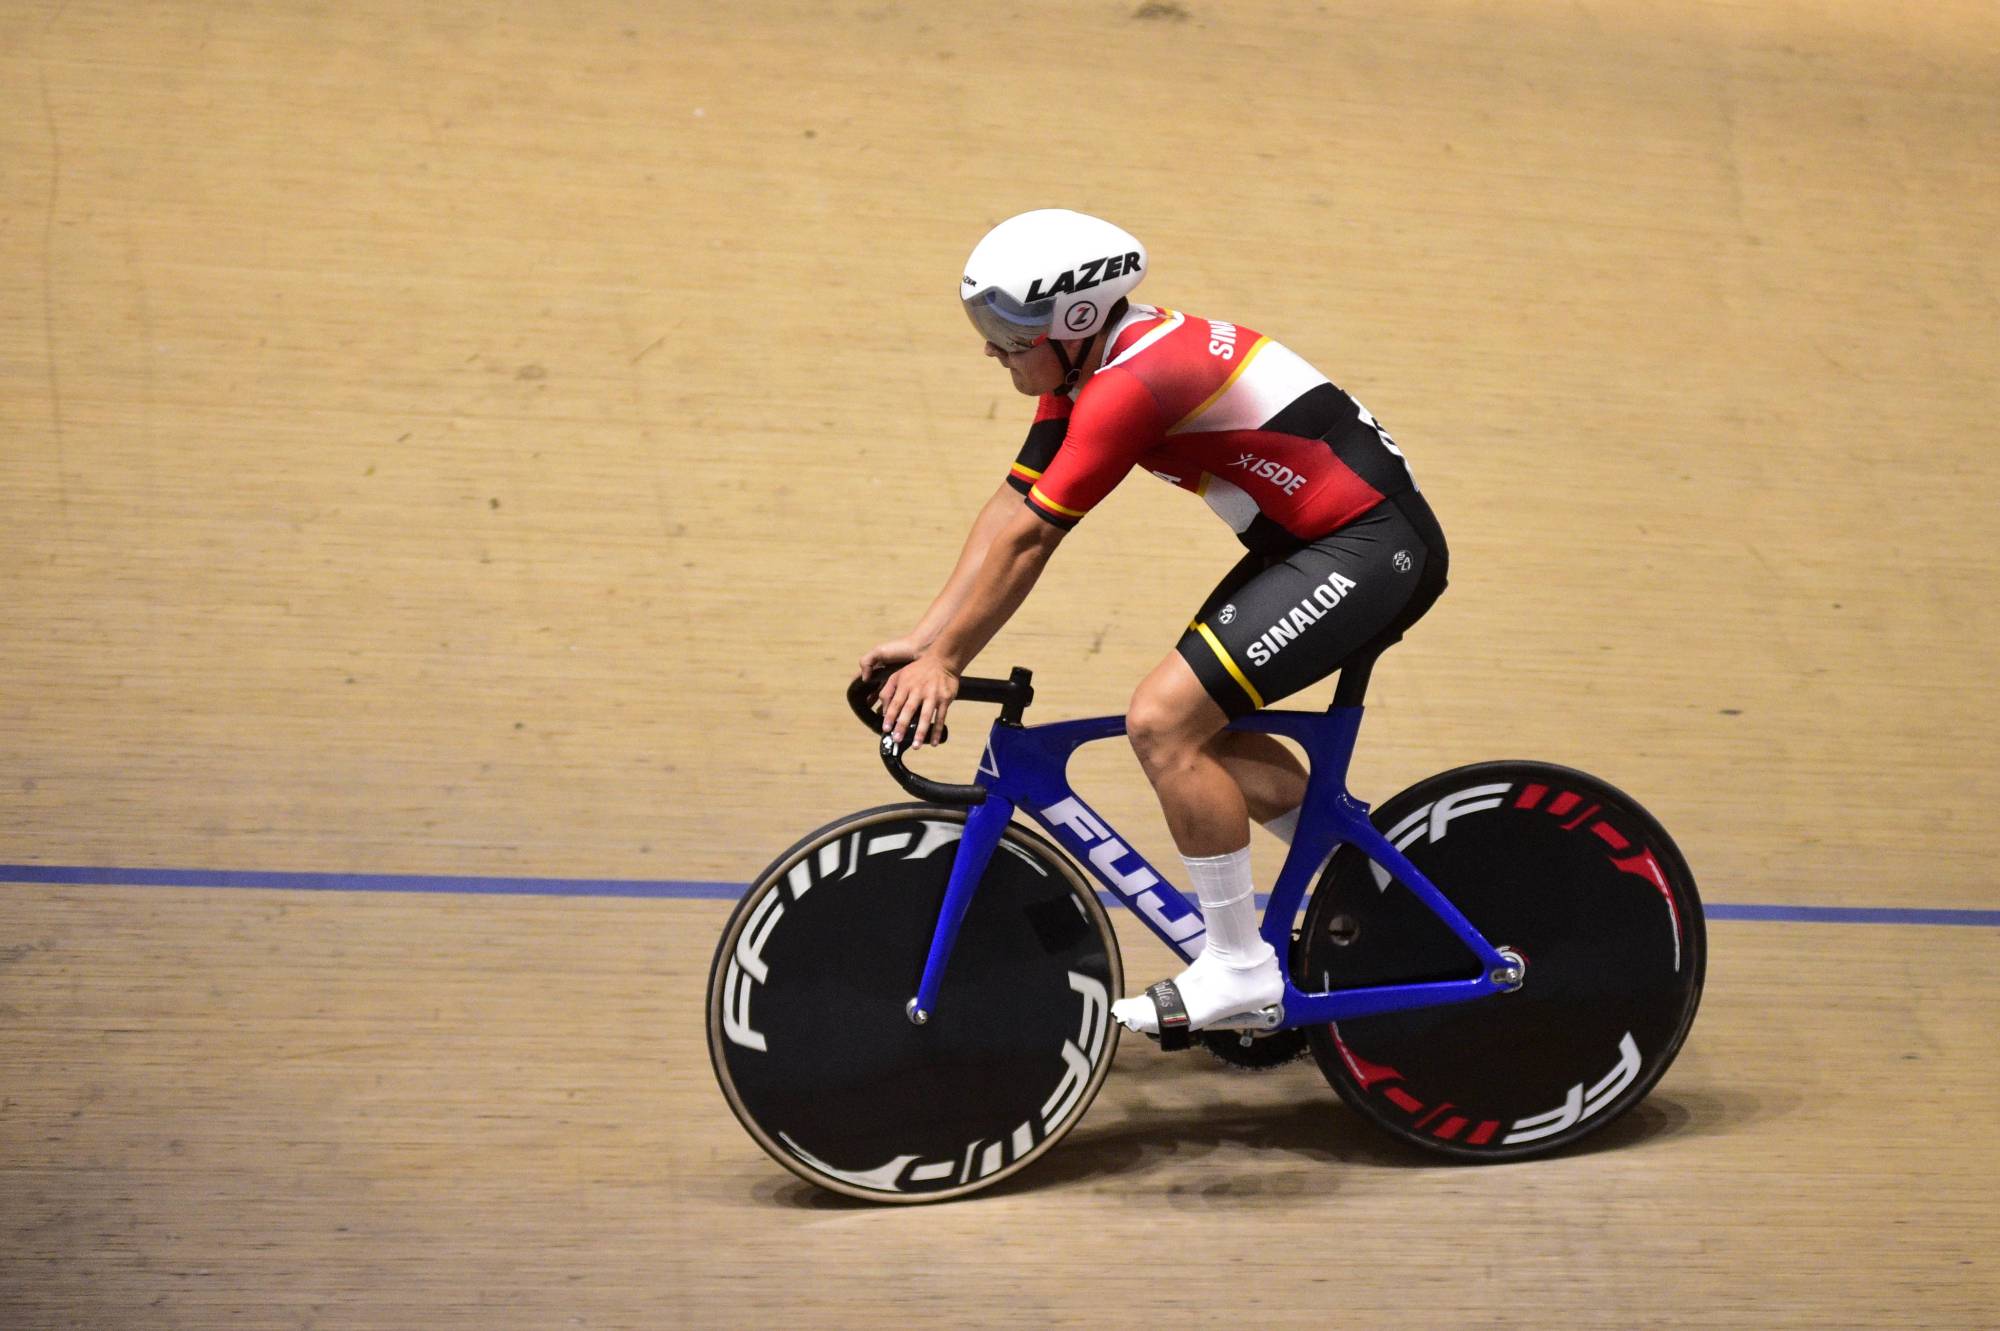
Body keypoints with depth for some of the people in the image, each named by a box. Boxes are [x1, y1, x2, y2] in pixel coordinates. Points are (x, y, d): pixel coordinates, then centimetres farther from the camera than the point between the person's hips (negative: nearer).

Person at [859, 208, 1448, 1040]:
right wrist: (923, 642, 4)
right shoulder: (1088, 360, 7)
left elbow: (1027, 539, -19)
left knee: (1163, 721, -16)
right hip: (1308, 542, 10)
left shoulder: (1134, 383, -23)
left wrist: (944, 664, -12)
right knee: (1196, 729, 14)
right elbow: (1010, 512, 8)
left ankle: (1240, 965, -5)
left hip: (1373, 550, -10)